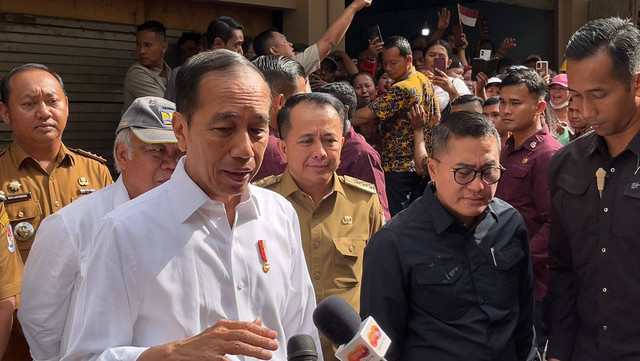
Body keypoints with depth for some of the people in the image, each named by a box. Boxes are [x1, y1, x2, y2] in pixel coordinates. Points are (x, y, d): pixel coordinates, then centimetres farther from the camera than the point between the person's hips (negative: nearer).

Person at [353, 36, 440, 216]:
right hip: (421, 165, 10)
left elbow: (364, 116, -27)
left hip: (397, 168, -10)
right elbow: (435, 118, 18)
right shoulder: (425, 81, 9)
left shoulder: (402, 89, -20)